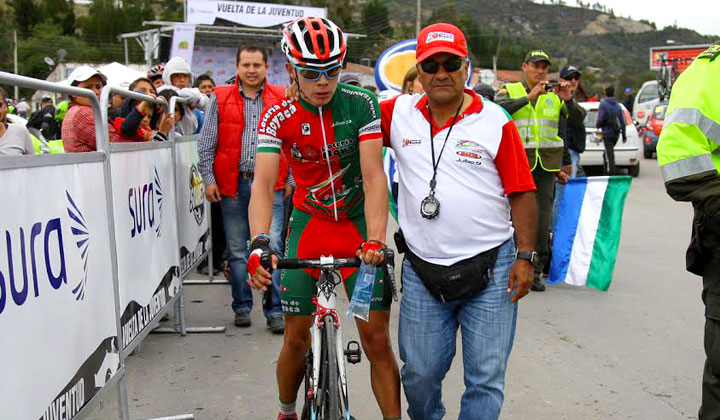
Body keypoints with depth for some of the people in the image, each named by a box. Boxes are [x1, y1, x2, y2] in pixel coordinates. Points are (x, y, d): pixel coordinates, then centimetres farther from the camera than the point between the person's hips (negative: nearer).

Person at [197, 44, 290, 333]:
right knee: (237, 249, 8)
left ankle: (275, 311, 1)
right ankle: (242, 307, 20)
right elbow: (207, 144, 7)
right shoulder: (220, 98, 7)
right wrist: (208, 179, 1)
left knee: (272, 247, -6)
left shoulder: (282, 99, 7)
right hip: (232, 185, 1)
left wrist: (291, 179, 6)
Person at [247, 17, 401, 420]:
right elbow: (263, 183, -23)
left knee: (377, 338, -5)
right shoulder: (278, 117, -12)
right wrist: (260, 243, -39)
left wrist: (375, 239, -33)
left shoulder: (361, 104, -14)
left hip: (358, 222, -1)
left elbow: (374, 176, -20)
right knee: (296, 338, 6)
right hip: (309, 223, 1)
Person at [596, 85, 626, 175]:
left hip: (607, 133, -7)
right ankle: (605, 173, 24)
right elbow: (622, 121, 10)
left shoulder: (603, 104, -8)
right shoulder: (617, 105, 11)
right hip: (616, 133, 7)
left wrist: (597, 125, 7)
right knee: (607, 154, 20)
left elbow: (600, 119, -15)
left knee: (609, 156, -6)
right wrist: (624, 134, 14)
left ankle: (612, 174, -10)